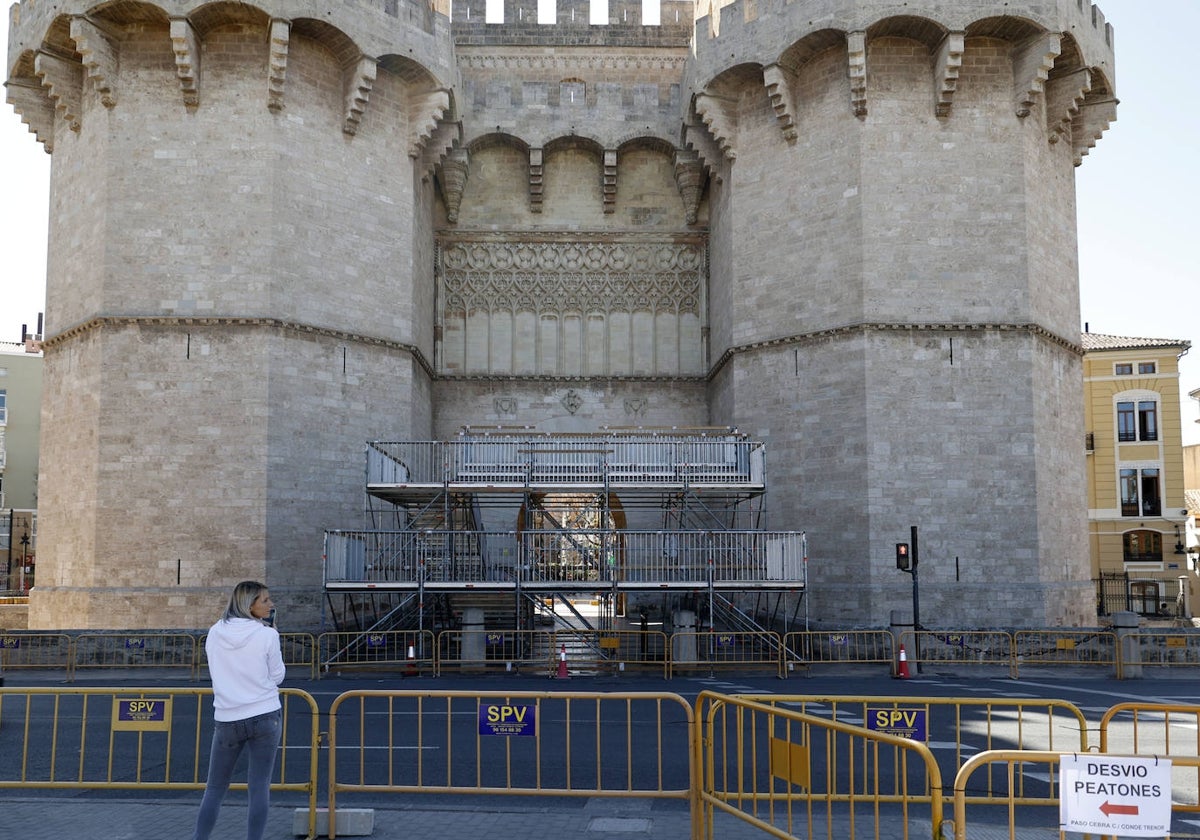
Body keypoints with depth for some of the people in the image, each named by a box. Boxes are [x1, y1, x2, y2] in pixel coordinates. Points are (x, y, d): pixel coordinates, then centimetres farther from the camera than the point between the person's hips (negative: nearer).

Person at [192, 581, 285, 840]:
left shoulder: (215, 633, 3)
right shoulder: (267, 635, -9)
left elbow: (216, 672, 14)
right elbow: (277, 676, 0)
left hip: (227, 719, 3)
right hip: (265, 716, -3)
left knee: (215, 787, 13)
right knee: (259, 786, 3)